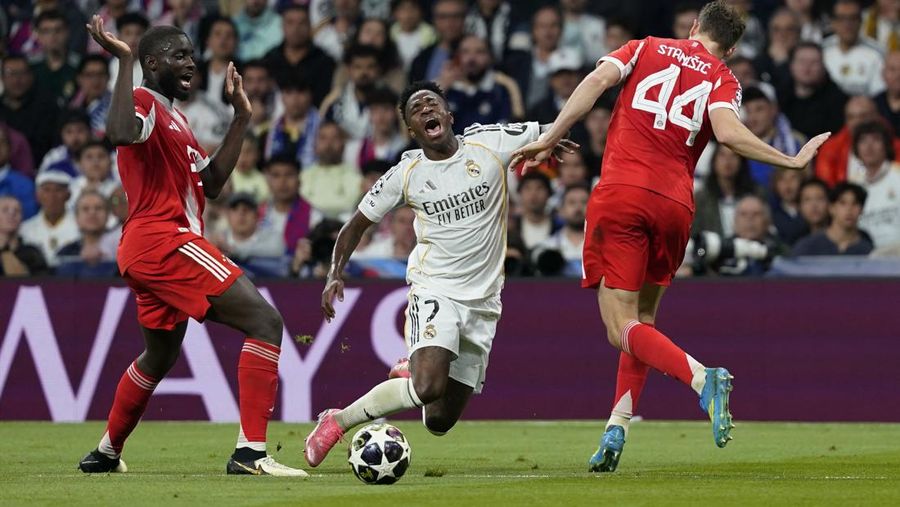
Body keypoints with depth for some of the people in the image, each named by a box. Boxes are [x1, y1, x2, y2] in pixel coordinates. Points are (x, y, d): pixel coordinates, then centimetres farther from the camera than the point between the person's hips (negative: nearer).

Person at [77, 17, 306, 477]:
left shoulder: (173, 117, 23)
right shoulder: (144, 103, -8)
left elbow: (211, 182, 21)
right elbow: (120, 133, -33)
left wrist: (241, 118, 20)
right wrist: (124, 62, -30)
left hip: (149, 250, 11)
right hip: (163, 242, -11)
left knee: (160, 356, 28)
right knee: (264, 321, -17)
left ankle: (106, 453, 40)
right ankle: (250, 451, -24)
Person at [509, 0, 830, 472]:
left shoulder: (645, 48, 15)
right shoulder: (723, 80, 11)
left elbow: (597, 81, -1)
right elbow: (727, 132, -8)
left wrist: (548, 140, 0)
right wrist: (793, 161, 1)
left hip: (620, 194, -2)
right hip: (675, 204, 2)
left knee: (622, 328, -6)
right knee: (642, 319, 20)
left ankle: (702, 377, -31)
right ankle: (616, 429, 8)